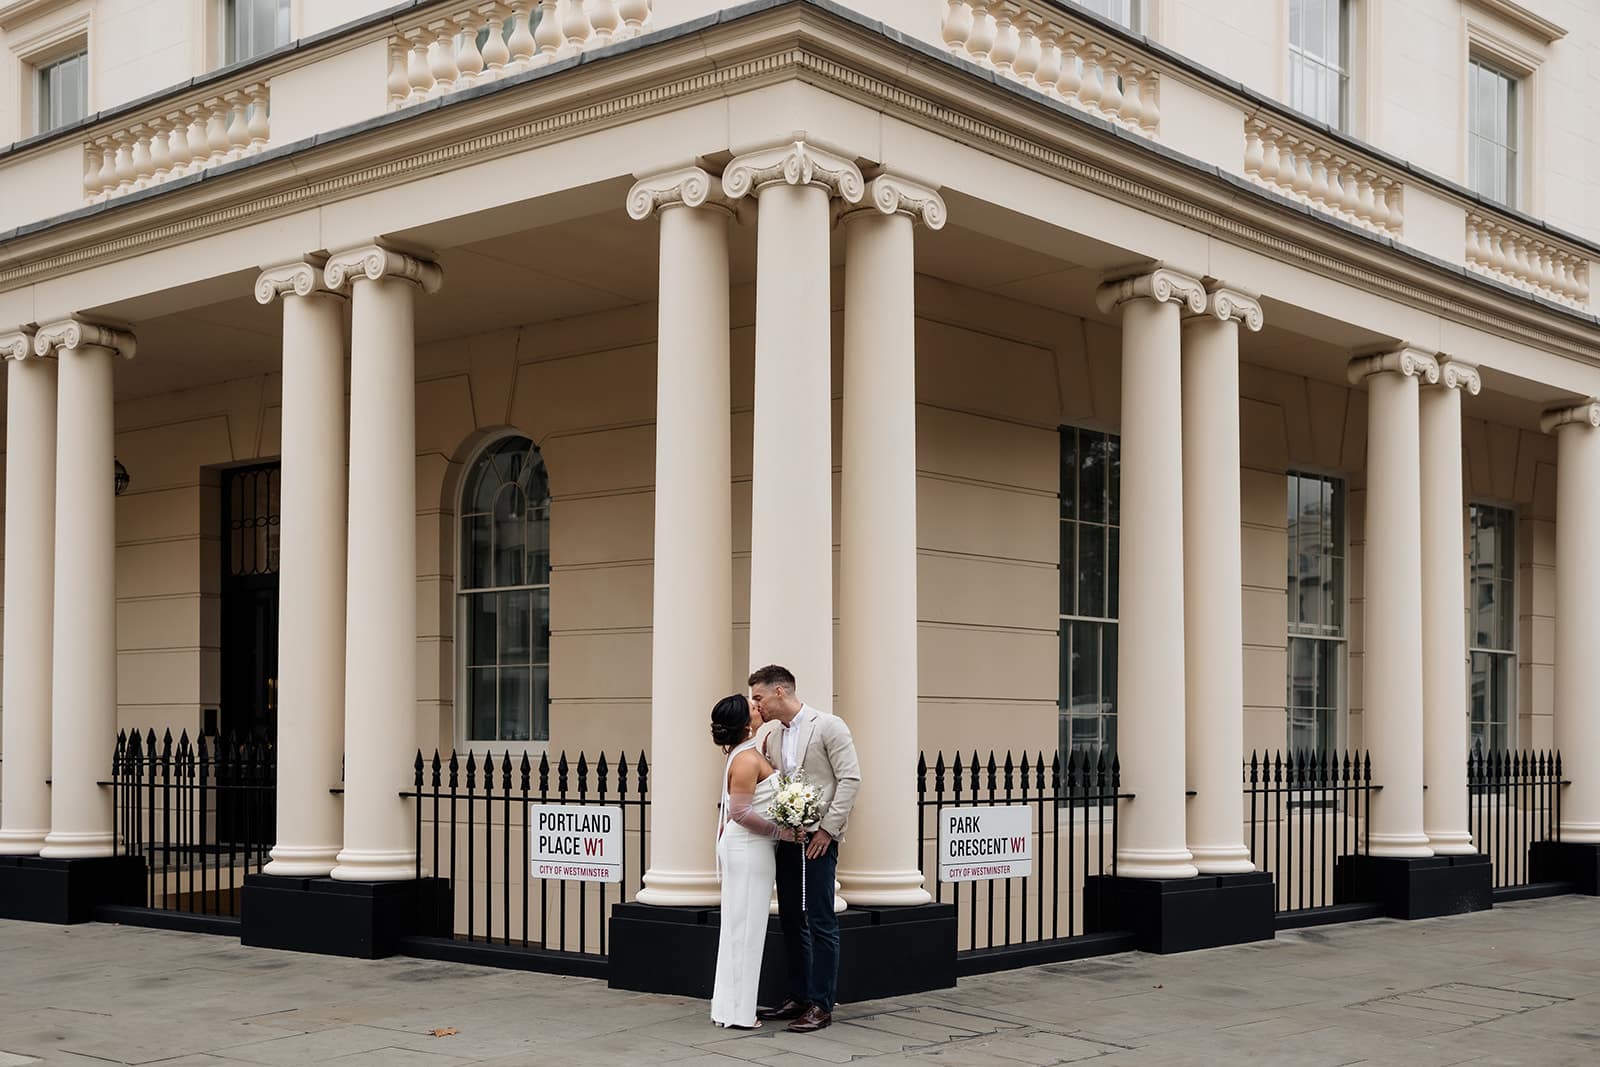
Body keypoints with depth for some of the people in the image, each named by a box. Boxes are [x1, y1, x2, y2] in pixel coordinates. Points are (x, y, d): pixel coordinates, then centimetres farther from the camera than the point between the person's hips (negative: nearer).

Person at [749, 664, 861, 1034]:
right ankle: (798, 998, 20)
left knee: (821, 922, -4)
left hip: (817, 840, -7)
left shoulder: (828, 726, -8)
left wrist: (828, 828, -15)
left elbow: (850, 778, -11)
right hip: (786, 839, 7)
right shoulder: (772, 739, 13)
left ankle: (821, 1004, 1)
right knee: (791, 921, 11)